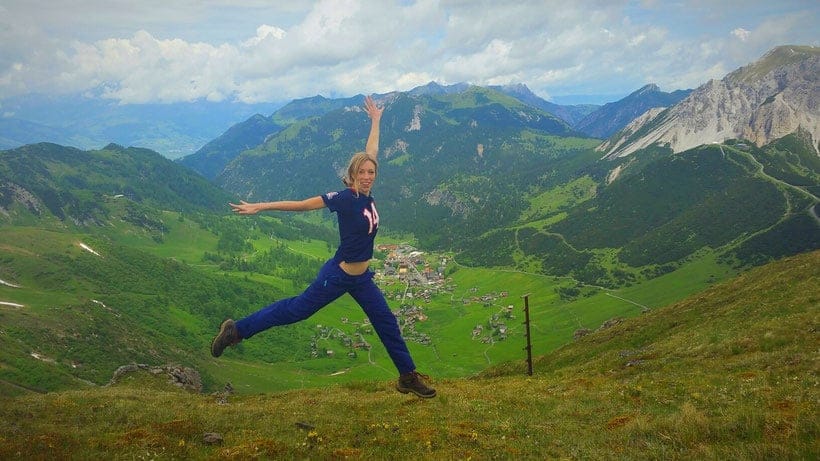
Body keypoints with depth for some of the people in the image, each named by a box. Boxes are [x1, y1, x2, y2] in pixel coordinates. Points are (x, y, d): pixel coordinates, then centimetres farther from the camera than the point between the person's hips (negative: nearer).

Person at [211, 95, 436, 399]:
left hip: (361, 278, 7)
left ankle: (408, 377, 23)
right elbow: (300, 205, -17)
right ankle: (236, 330, 19)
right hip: (338, 276, -7)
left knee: (387, 323, 10)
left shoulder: (367, 195, -2)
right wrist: (259, 207, -14)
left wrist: (376, 120, 20)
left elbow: (371, 152, 9)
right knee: (296, 309, 5)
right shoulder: (344, 198, -20)